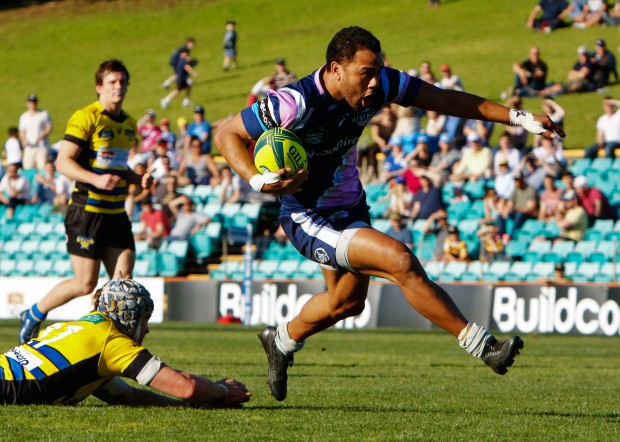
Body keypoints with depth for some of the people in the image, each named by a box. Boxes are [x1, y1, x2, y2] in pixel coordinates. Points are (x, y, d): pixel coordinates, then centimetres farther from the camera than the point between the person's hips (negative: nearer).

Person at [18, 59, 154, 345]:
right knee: (85, 284, -4)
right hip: (87, 211, -7)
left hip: (116, 214, 7)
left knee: (123, 281, -5)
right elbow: (63, 162, -14)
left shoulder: (129, 124, 16)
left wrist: (139, 180, 9)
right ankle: (34, 315, 18)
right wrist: (96, 179, -28)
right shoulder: (85, 118, -9)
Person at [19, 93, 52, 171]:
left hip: (42, 147, -3)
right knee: (28, 168, -5)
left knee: (43, 167, -14)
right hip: (29, 147, 3)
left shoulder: (44, 114, 5)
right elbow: (22, 131, 18)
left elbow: (49, 128, -1)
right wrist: (24, 140, -4)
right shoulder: (24, 117, 15)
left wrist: (41, 137, -18)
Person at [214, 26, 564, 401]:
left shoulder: (380, 84, -15)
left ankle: (281, 341, 55)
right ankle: (481, 344, -17)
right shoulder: (296, 103, -30)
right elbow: (228, 135, -19)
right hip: (308, 219, -8)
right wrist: (258, 181, -35)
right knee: (400, 260, -24)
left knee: (347, 302, 26)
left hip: (350, 208, 8)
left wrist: (518, 117, -10)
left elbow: (444, 99, -7)